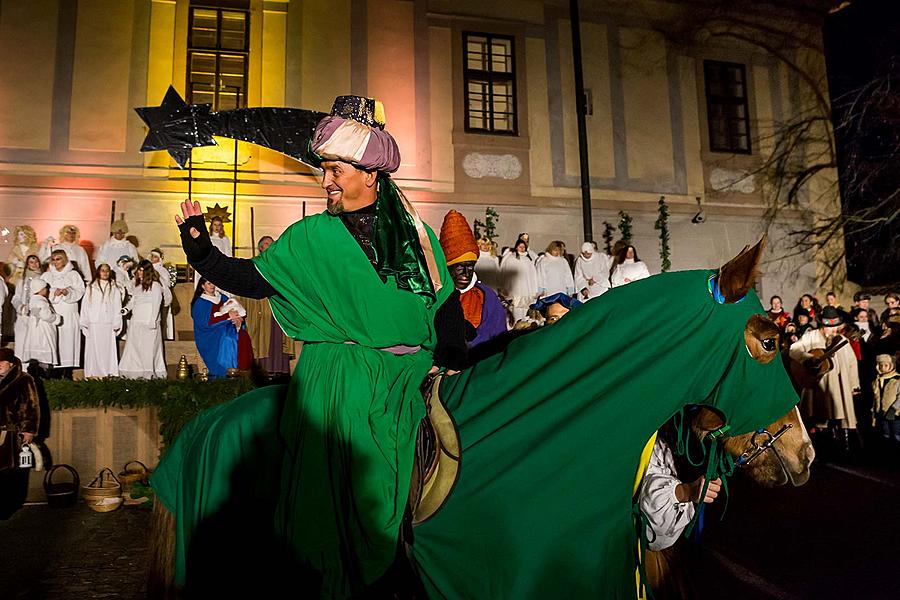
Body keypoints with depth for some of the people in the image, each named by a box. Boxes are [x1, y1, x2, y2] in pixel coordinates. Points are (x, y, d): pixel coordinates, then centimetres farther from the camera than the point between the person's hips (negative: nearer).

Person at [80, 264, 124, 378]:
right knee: (94, 350, 0)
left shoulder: (114, 289, 8)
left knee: (108, 349, 0)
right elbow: (85, 306, 6)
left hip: (109, 325, 0)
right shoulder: (91, 288, 7)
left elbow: (117, 307, 6)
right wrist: (84, 323, 0)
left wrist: (116, 324, 0)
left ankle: (109, 373, 2)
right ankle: (93, 374, 4)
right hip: (93, 325, 0)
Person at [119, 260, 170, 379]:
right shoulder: (138, 285, 18)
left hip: (148, 323, -7)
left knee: (148, 348, -5)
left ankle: (150, 373, -1)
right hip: (135, 322, 7)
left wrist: (153, 321, -14)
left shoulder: (155, 285, -4)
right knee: (133, 347, 4)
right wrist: (127, 308, 2)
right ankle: (135, 373, 6)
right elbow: (133, 300, 22)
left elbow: (156, 304, -8)